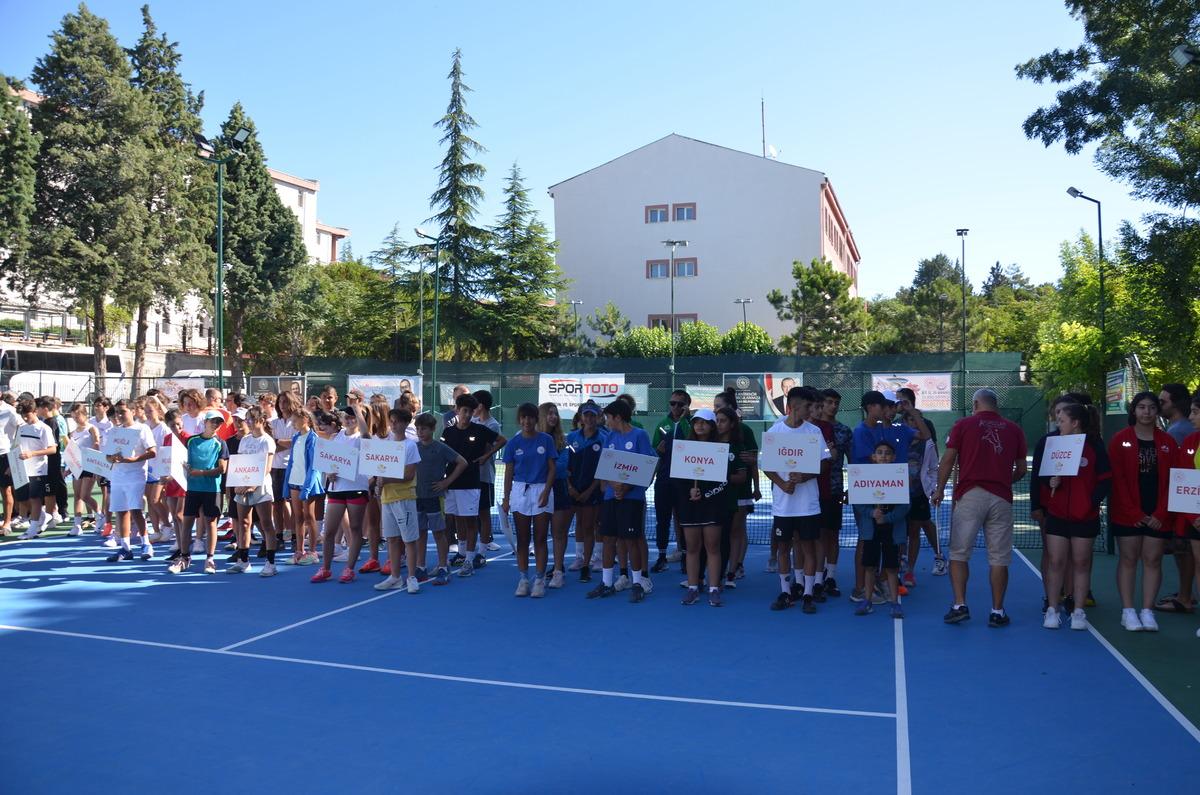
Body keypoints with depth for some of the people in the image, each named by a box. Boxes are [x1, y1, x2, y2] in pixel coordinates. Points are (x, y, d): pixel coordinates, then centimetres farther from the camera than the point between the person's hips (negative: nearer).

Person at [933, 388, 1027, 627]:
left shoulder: (963, 425, 4)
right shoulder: (1014, 429, 10)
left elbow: (948, 460, 0)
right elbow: (1021, 469, 13)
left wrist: (939, 490, 9)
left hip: (970, 495, -2)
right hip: (1001, 498, 2)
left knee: (959, 554, 6)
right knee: (999, 558, 7)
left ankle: (959, 605, 1)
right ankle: (997, 612, 10)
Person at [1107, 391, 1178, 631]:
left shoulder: (1168, 442, 5)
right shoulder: (1120, 440, -2)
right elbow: (1117, 479, -6)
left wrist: (1161, 513, -6)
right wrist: (1134, 512, -11)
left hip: (1157, 515, 2)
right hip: (1127, 513, -2)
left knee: (1153, 560, 3)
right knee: (1128, 559, 1)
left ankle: (1147, 611, 9)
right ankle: (1128, 611, 5)